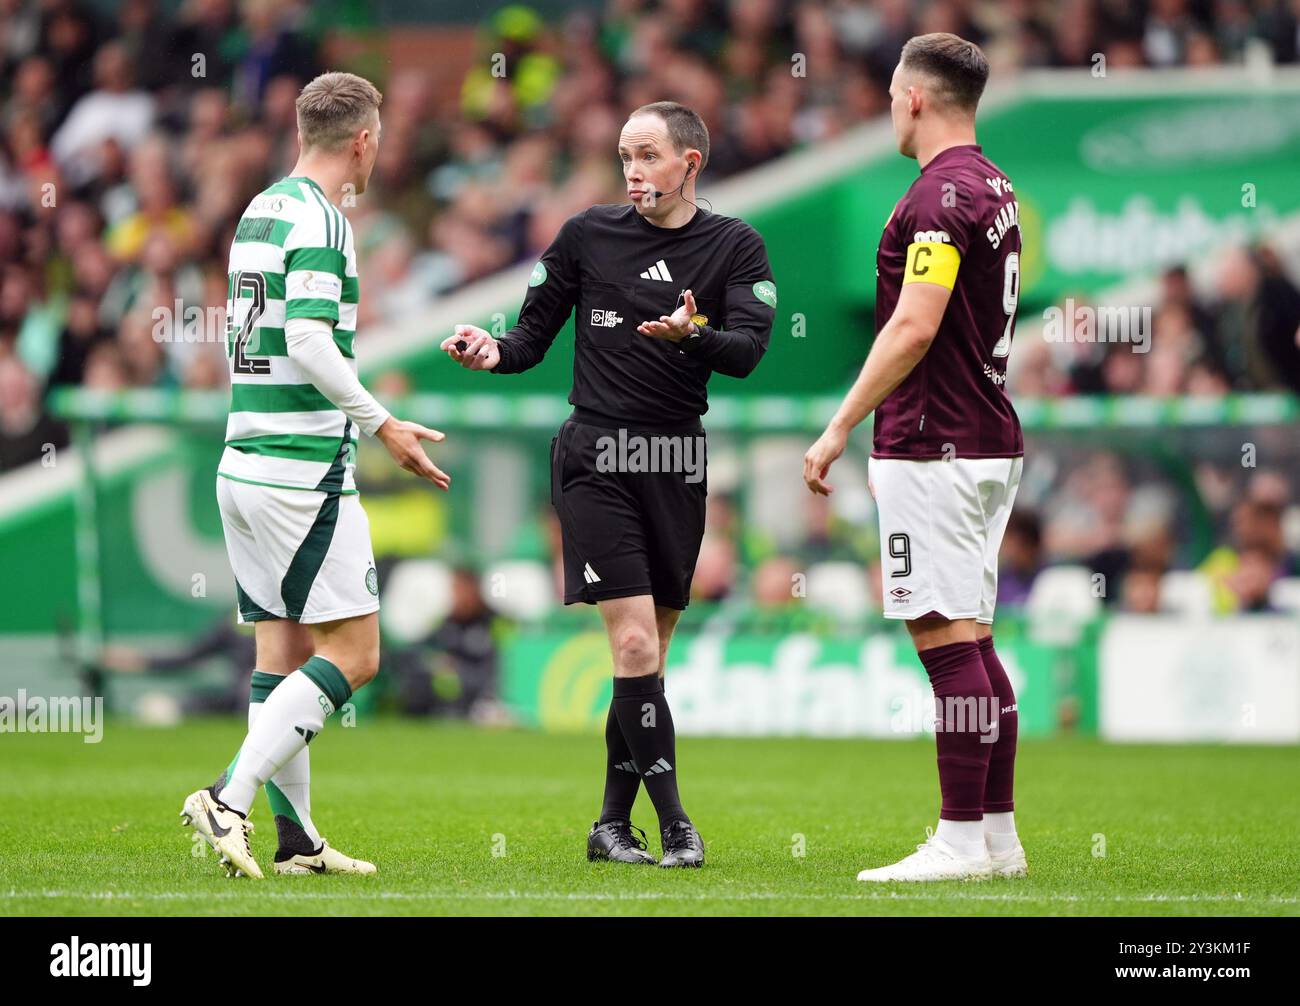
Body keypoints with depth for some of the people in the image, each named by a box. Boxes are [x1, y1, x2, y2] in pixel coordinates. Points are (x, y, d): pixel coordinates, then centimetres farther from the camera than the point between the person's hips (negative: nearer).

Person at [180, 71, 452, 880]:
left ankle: (296, 837, 9)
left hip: (245, 466, 9)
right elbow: (308, 343, -23)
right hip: (304, 470, -9)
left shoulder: (260, 211, 14)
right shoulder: (320, 220, -13)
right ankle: (229, 800, -14)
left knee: (285, 652, 9)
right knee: (351, 653, -6)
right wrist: (386, 426, -18)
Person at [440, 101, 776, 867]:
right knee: (634, 643, -13)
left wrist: (693, 336, -29)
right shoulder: (589, 235, 4)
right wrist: (496, 351, -13)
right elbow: (536, 331, 9)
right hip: (597, 458, -2)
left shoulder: (736, 248, 3)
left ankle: (613, 825, 17)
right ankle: (675, 823, -9)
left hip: (678, 461, 2)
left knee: (649, 652, 7)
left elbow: (748, 349, -10)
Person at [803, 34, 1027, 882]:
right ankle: (999, 835, 13)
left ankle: (962, 842, -10)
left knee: (948, 640, -9)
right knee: (973, 640, 11)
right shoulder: (994, 189, 16)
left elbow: (913, 328, -22)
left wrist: (841, 427, -17)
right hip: (989, 441, 10)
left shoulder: (941, 195, -15)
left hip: (934, 451, -10)